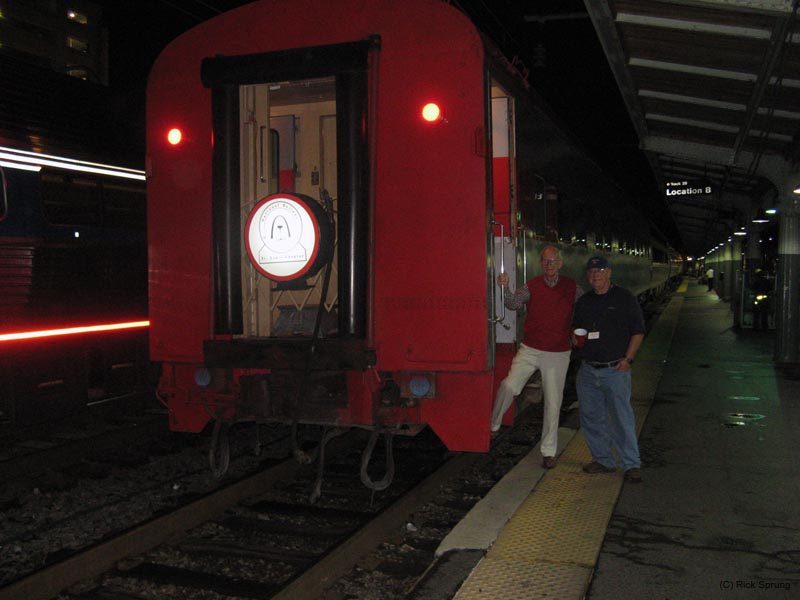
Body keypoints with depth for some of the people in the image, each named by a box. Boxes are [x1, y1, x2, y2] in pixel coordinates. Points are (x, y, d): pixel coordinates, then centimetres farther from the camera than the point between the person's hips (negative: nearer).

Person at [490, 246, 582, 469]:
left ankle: (548, 451, 17)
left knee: (553, 402, 6)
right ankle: (492, 425, 5)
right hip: (530, 349, 0)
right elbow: (514, 304, -11)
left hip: (558, 353, 0)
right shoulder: (531, 286, -1)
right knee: (509, 385, -17)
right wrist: (505, 288, -30)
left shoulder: (572, 287, 0)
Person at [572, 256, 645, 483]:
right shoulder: (584, 301, 14)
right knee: (591, 417, 9)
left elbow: (638, 331, -1)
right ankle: (603, 460, 21)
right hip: (588, 369, 5)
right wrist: (575, 337, 1)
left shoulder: (624, 298, -1)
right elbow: (575, 328, 25)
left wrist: (628, 358, -10)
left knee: (622, 418, -5)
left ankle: (631, 464, 4)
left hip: (615, 369, -5)